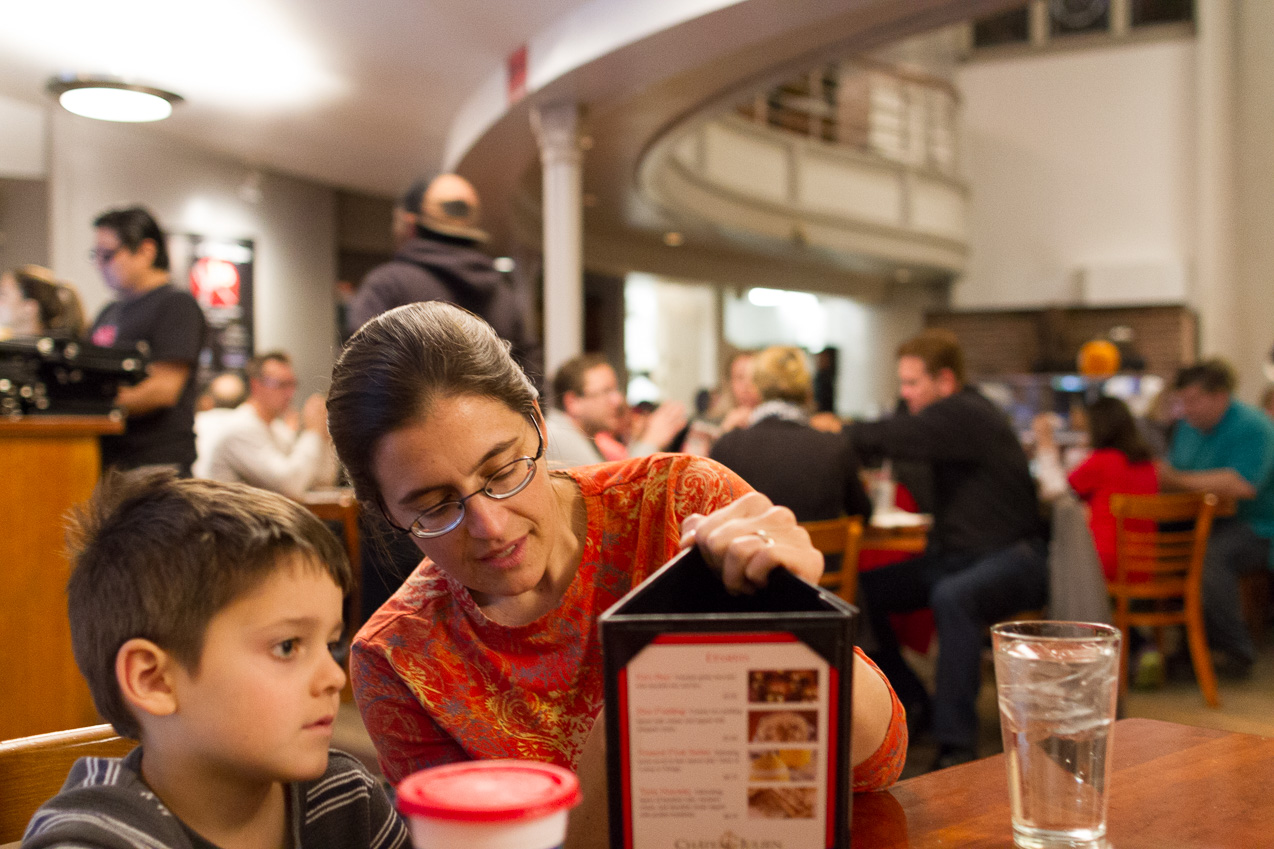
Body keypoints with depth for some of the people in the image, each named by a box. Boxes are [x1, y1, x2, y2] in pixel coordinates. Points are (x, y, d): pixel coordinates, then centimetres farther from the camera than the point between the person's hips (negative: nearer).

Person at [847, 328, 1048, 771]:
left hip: (1012, 557, -10)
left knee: (952, 597, -40)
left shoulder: (964, 415, -18)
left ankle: (956, 742, -34)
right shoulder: (955, 414, 12)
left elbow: (887, 437, -26)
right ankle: (911, 705, 9)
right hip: (956, 554, 10)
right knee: (864, 589, -4)